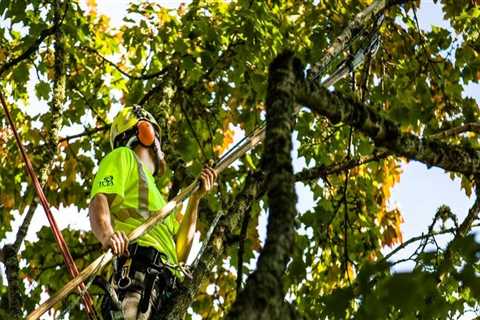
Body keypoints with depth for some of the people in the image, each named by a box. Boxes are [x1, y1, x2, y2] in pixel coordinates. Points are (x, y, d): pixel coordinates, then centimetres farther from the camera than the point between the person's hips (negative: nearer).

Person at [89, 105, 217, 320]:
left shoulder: (154, 194, 41)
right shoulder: (123, 156, 20)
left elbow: (179, 253, 31)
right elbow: (99, 201, -2)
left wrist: (195, 198, 32)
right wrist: (106, 234, -23)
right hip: (137, 266, -7)